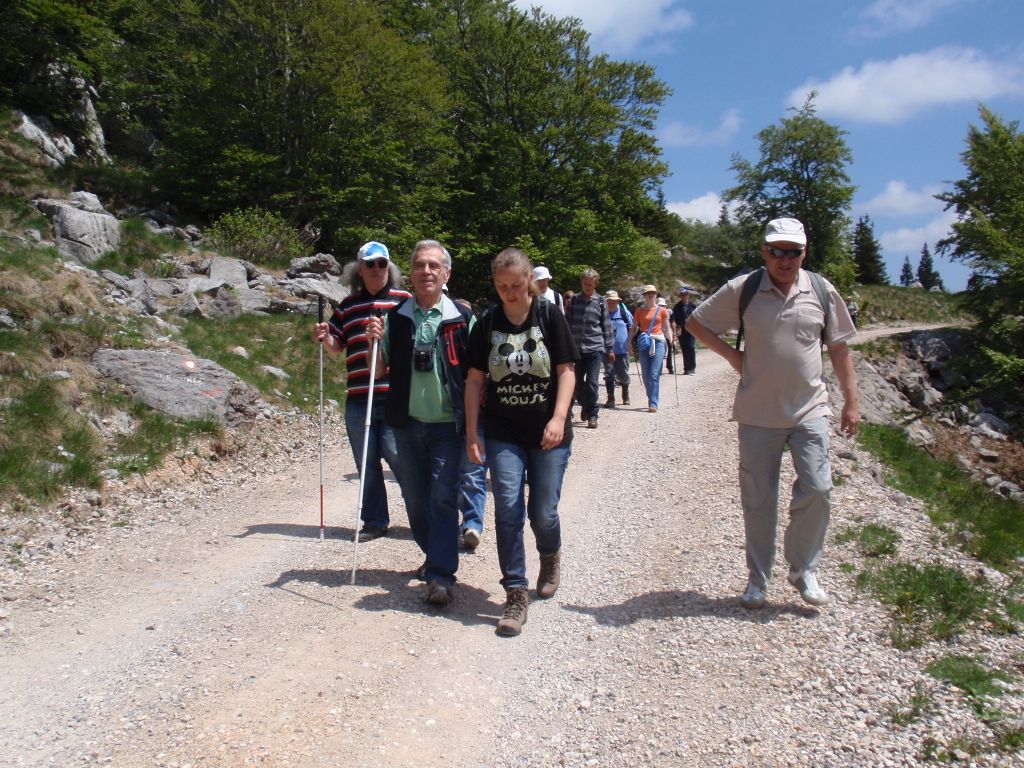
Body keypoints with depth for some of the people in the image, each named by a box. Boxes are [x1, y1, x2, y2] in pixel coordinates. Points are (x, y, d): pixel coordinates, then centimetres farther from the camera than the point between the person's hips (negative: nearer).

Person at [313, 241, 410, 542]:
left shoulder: (404, 300, 5)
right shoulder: (348, 306, 15)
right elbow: (336, 347, 17)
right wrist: (325, 338, -4)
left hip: (396, 394, -4)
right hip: (358, 396, 4)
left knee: (397, 454, -9)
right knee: (367, 462, 9)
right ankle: (375, 521, 21)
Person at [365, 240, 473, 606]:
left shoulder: (462, 318, -3)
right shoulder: (395, 318, 5)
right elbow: (380, 370, 9)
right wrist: (374, 342, -9)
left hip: (448, 424, -3)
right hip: (407, 424, 4)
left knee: (443, 498, -7)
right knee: (415, 498, 14)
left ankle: (442, 575, 0)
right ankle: (434, 555, 34)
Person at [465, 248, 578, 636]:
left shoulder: (550, 316, -2)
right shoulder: (487, 324, 2)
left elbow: (566, 370, -4)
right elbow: (475, 380, 4)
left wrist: (558, 418, -17)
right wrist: (471, 433, 1)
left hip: (548, 434, -1)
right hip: (503, 434, 1)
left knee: (543, 513, 4)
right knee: (508, 509, -8)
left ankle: (551, 557, 38)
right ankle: (516, 594, 2)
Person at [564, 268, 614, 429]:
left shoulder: (600, 302, 4)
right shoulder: (574, 300, 7)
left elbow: (607, 326, 6)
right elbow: (567, 323, 9)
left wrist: (610, 349, 6)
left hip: (595, 348, -2)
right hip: (577, 348, 2)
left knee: (592, 383, -9)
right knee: (577, 382, 8)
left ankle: (592, 415, 2)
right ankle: (585, 405, 34)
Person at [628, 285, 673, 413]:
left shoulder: (662, 310, 9)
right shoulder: (639, 311, 12)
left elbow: (667, 327, 11)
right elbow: (634, 328, 13)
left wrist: (670, 340, 0)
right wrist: (629, 342, 4)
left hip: (658, 341, -2)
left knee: (654, 374, -12)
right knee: (645, 375, 3)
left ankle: (653, 404, -13)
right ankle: (652, 400, 19)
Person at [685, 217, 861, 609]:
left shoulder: (822, 291, 2)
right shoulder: (742, 290, -3)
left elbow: (839, 348, 9)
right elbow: (695, 322, 6)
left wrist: (851, 401, 6)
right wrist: (731, 355, -3)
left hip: (810, 410, 1)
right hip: (757, 412, -1)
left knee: (816, 491, -7)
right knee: (758, 500, 7)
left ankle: (804, 570, 17)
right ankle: (757, 579, 23)